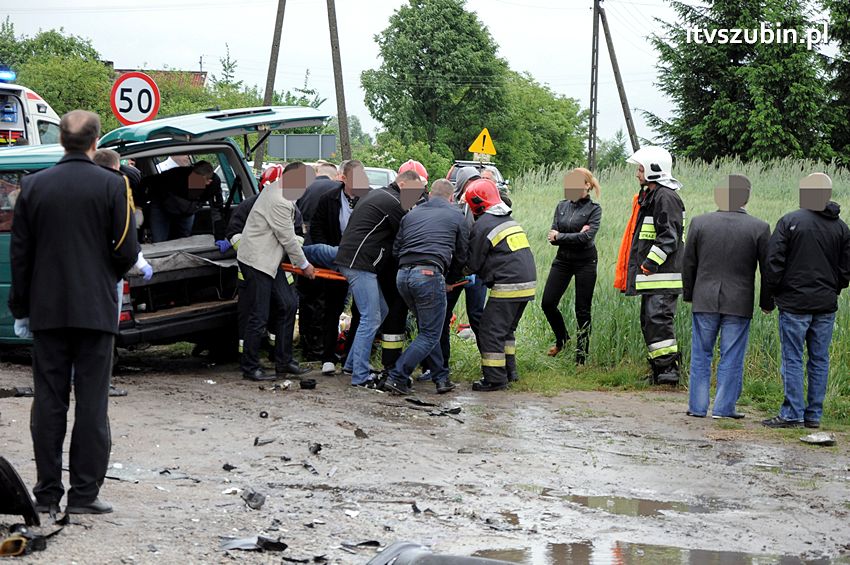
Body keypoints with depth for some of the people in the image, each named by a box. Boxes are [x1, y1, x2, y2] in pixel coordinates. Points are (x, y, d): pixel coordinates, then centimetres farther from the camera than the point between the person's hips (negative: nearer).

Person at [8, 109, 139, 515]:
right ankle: (84, 494, 1)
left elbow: (19, 254, 4)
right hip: (95, 310, -2)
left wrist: (21, 307, 12)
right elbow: (126, 250, -7)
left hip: (47, 310, 2)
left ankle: (47, 493, 8)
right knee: (91, 403, 2)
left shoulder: (34, 186, 2)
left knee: (48, 402, 7)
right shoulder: (111, 185, -7)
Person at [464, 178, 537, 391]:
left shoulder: (483, 226, -8)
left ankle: (495, 378, -5)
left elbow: (473, 264, -3)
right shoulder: (509, 220, 19)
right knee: (506, 329, 20)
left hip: (508, 286, -9)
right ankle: (509, 371, 24)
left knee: (491, 331, -3)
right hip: (528, 282, 9)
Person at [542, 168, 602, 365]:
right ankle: (561, 338, 30)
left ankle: (581, 358, 9)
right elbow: (552, 236, -1)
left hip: (585, 262, -4)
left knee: (582, 310, 1)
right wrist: (575, 236, -15)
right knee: (548, 303, 2)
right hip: (563, 260, 4)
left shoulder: (594, 209, -6)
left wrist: (560, 236, -13)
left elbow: (587, 237, -19)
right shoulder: (562, 206, 6)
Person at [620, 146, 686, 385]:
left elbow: (669, 238, -19)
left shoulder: (665, 197, -13)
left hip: (663, 276, -11)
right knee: (648, 321, 11)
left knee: (659, 319, -14)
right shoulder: (647, 196, 20)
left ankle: (669, 368, -14)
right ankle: (658, 370, 15)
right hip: (650, 276, 11)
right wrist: (642, 266, 25)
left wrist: (651, 263, -22)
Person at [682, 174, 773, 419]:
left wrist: (688, 294, 17)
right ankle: (724, 407, 7)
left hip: (704, 300, 2)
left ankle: (697, 406, 13)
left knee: (701, 355, 11)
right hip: (739, 304, -2)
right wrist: (767, 302, 9)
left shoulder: (699, 223, -2)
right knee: (731, 358, 5)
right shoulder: (759, 228, -6)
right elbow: (768, 269, -2)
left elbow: (688, 263, 5)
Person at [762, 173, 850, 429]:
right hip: (826, 306, 4)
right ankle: (814, 415, 11)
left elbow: (773, 262, -9)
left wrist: (772, 293, 3)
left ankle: (792, 414, -2)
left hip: (794, 304, -4)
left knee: (792, 360, -1)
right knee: (819, 360, 9)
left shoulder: (789, 221, -8)